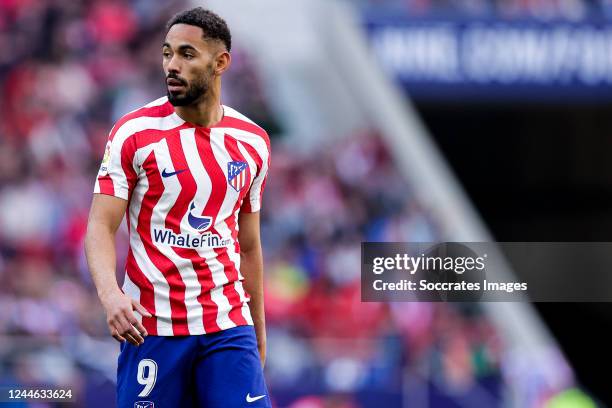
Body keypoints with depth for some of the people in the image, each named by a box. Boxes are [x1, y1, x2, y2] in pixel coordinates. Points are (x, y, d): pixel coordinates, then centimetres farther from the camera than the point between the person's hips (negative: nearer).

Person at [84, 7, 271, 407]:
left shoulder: (253, 142, 8)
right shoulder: (135, 132, -4)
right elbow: (101, 226, -8)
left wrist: (259, 336, 17)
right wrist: (110, 294, -27)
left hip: (228, 326, 3)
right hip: (150, 326, -2)